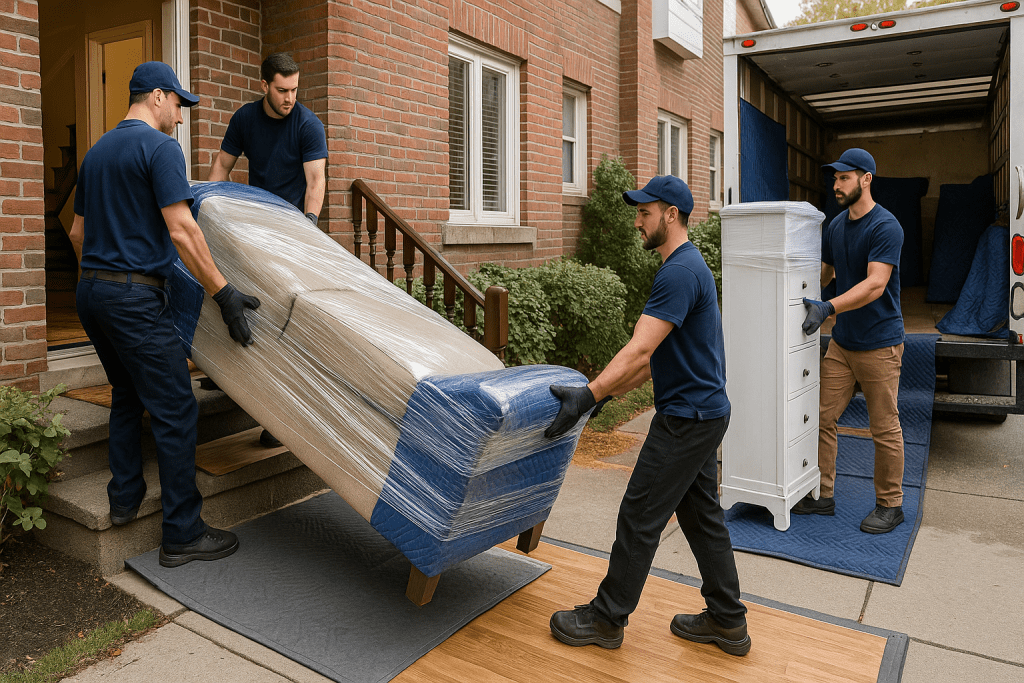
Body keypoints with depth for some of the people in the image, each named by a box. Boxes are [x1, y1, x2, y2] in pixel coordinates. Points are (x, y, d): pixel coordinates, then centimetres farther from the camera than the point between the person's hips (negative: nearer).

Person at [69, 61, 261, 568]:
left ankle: (124, 498, 28)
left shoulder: (96, 151, 17)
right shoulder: (159, 147, -9)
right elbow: (181, 231, -19)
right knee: (175, 410, -5)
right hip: (135, 298, -9)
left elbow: (77, 231, 21)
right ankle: (183, 535, -1)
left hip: (90, 292, 9)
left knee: (127, 394, 22)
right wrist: (223, 293, -19)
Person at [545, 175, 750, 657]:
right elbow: (654, 357, 18)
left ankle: (606, 618, 15)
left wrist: (589, 396, -31)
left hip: (686, 418, -11)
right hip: (703, 411, 11)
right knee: (701, 515, 17)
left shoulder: (680, 272, -20)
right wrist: (607, 390, 17)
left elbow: (640, 350, -29)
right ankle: (727, 621, 28)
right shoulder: (687, 266, 14)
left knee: (640, 517, 0)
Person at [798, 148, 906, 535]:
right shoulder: (836, 226, 9)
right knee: (822, 418, 6)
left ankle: (890, 505, 19)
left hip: (879, 344, -7)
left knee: (884, 428, 4)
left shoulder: (885, 227, -14)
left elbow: (875, 284, -24)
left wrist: (828, 308, -34)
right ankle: (822, 496, 18)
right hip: (841, 342, 7)